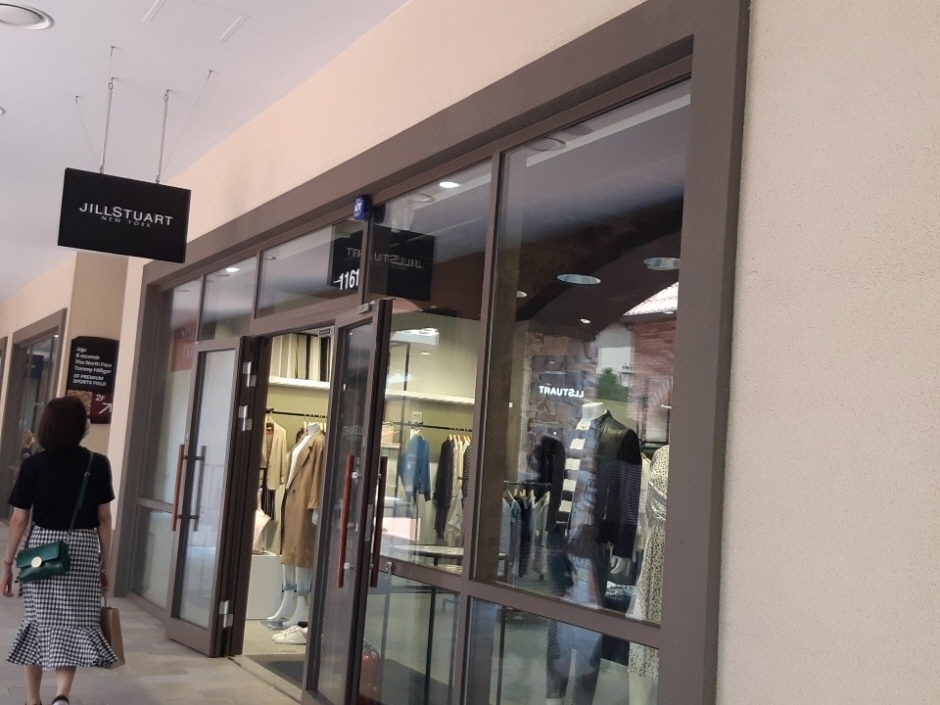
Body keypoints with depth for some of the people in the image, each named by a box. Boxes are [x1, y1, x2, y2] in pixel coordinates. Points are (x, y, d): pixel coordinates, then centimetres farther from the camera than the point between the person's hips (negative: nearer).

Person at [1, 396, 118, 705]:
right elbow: (104, 519, 1)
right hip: (83, 550, -1)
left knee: (39, 621, 14)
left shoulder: (33, 465, -3)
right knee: (73, 623, 3)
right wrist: (104, 565, 9)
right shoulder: (98, 464, -2)